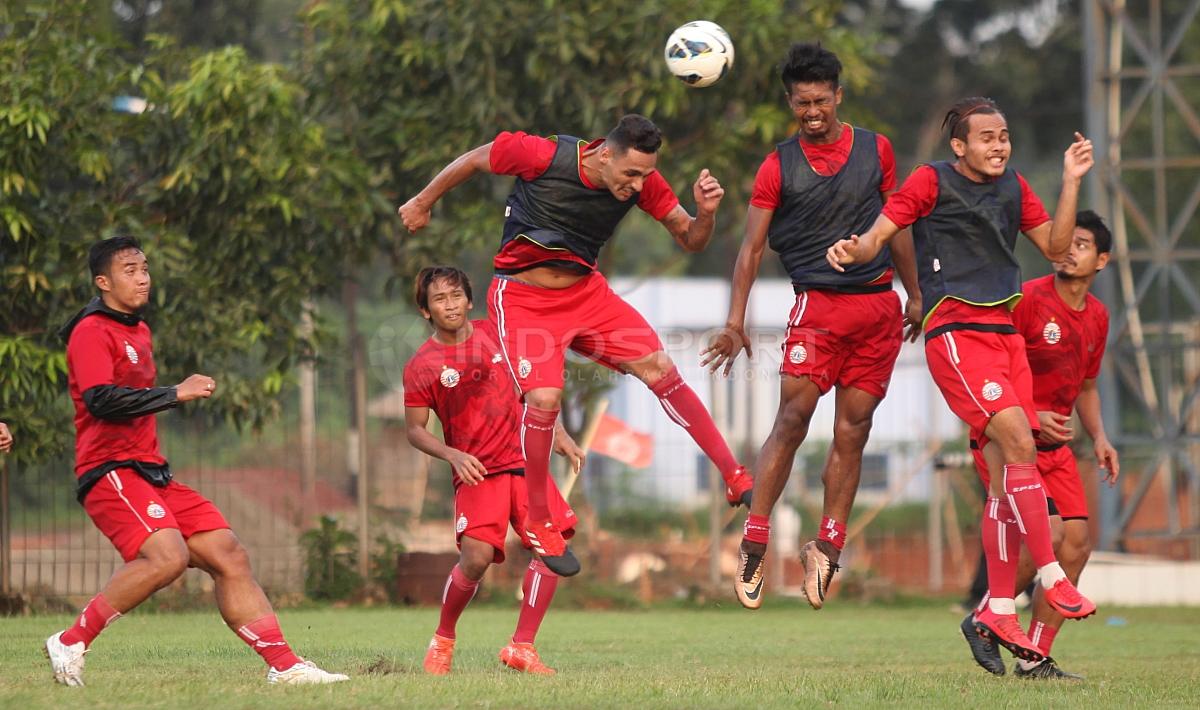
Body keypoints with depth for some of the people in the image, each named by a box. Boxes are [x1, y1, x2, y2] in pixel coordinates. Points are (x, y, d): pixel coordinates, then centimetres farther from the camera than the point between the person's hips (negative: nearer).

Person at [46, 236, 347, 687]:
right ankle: (71, 643, -19)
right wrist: (176, 394, -20)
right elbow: (101, 400, -23)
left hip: (150, 472, 10)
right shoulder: (92, 332, -9)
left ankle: (283, 665, 1)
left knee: (229, 556, 1)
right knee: (168, 556, -30)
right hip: (110, 472, -10)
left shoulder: (138, 330, 20)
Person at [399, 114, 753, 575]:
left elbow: (690, 240, -4)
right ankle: (538, 523, -2)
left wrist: (705, 212, -28)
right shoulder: (543, 156, -24)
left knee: (661, 370, -9)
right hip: (522, 298, -4)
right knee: (543, 399, -22)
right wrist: (423, 203, 8)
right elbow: (474, 159, -7)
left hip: (586, 292, 4)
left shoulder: (642, 182, -12)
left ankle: (735, 479, -1)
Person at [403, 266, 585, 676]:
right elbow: (415, 430, 0)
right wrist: (452, 455, -16)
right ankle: (443, 639, 8)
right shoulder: (421, 367, -4)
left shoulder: (496, 335, 7)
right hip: (477, 472, -4)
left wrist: (558, 434, 14)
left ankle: (521, 647, -4)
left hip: (523, 460, 4)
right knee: (476, 557, -19)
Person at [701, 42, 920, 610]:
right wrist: (735, 321, -7)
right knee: (793, 418, -16)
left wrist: (915, 295, 21)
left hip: (880, 305, 3)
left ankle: (827, 548, 10)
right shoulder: (778, 167, 1)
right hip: (817, 303, -3)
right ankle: (754, 542, -11)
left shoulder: (876, 150, 9)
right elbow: (752, 248, 1)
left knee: (852, 432, 2)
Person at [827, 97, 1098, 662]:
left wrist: (1071, 182, 6)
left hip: (1003, 333, 7)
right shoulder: (932, 181, -2)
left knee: (1006, 475, 3)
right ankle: (1051, 577, -17)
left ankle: (998, 610, 7)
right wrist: (853, 250, -26)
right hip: (954, 332, -7)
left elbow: (1056, 247, 15)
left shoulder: (1013, 188, 15)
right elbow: (877, 237, -4)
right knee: (1019, 444, -21)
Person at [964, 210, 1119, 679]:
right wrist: (1031, 417, -22)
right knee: (1048, 534, -20)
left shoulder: (1096, 317, 10)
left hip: (1055, 445, 7)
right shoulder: (1027, 300, -13)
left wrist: (1099, 437, 8)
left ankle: (1035, 659, 6)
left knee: (1077, 542, -3)